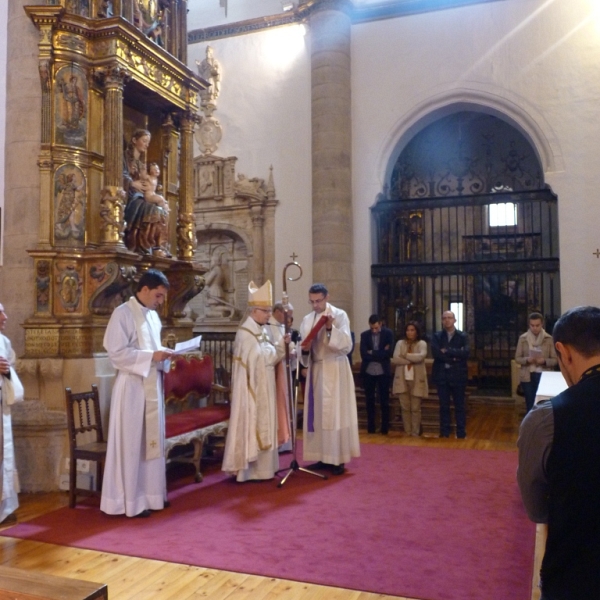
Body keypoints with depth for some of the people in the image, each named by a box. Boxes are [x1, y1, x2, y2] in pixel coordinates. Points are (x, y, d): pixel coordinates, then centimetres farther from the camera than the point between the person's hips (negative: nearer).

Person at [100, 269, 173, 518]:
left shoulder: (153, 315, 13)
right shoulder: (123, 313, -12)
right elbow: (116, 352, -18)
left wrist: (163, 353, -1)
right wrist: (151, 356, -21)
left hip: (152, 385, 8)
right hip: (132, 387, -8)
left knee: (152, 440, 13)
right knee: (131, 443, 0)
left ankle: (150, 493, 25)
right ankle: (129, 501, 11)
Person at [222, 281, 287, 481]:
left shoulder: (262, 331, 11)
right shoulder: (245, 333, -16)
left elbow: (270, 357, 12)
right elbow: (260, 358, -23)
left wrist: (281, 344, -1)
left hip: (264, 387, 9)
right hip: (251, 387, -9)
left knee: (263, 424, 13)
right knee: (251, 424, -3)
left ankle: (261, 466, 22)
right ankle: (248, 468, 5)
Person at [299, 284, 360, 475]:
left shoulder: (340, 315, -6)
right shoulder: (307, 320, 10)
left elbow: (347, 345, -16)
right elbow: (303, 348, 11)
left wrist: (331, 329, -28)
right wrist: (305, 350, -12)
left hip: (335, 371, -5)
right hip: (315, 371, 6)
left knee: (335, 413, -4)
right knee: (317, 413, 6)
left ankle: (337, 458, 2)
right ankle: (324, 456, 15)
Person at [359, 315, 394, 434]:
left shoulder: (388, 333, -3)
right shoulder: (364, 335, 1)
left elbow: (388, 353, -14)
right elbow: (363, 354, -10)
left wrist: (372, 353, -12)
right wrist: (380, 355, -14)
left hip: (383, 372, -2)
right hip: (368, 372, 2)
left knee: (384, 401, 5)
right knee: (369, 401, 9)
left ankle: (385, 428, 12)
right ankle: (370, 428, 17)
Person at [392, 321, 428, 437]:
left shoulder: (422, 343, 0)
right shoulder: (400, 343, 6)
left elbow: (421, 356, -19)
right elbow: (395, 359, -6)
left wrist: (405, 355, -9)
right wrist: (411, 360, -12)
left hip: (416, 380, -2)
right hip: (402, 379, 2)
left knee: (415, 408, 3)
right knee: (405, 407, 7)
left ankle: (415, 433, 12)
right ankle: (407, 432, 16)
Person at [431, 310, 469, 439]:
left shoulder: (463, 336, 3)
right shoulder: (436, 336, 6)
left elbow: (465, 353, -14)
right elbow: (436, 353, -11)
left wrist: (447, 351, -15)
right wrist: (454, 357, -14)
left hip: (458, 375, -1)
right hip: (442, 375, 1)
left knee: (459, 406, 6)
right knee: (444, 406, 7)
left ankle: (461, 433, 13)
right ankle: (444, 432, 15)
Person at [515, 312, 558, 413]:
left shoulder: (549, 339, -2)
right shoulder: (523, 338, 1)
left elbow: (555, 360, -1)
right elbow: (517, 358, 4)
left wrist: (544, 361, -20)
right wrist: (527, 360, -15)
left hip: (543, 376, -1)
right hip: (527, 376, 1)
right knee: (530, 405, 4)